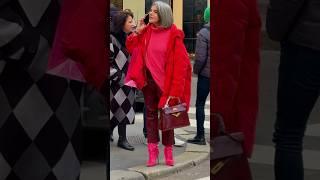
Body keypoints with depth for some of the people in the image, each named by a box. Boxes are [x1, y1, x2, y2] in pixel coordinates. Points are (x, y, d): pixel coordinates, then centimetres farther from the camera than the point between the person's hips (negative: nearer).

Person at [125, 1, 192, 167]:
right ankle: (152, 150, 7)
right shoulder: (146, 31, 4)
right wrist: (138, 32, -6)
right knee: (151, 113, 5)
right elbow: (131, 48, 9)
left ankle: (168, 151, 14)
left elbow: (180, 62, -13)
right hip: (149, 78, 4)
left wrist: (175, 88, -18)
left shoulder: (173, 34, -11)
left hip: (165, 81, -4)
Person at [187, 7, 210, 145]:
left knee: (200, 104, 6)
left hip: (206, 74, -4)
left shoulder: (203, 33, -13)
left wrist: (196, 70, 0)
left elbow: (200, 57, -16)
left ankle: (200, 136, 5)